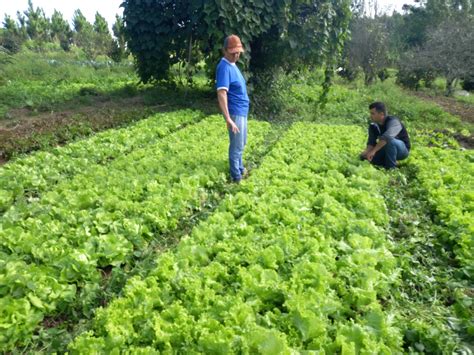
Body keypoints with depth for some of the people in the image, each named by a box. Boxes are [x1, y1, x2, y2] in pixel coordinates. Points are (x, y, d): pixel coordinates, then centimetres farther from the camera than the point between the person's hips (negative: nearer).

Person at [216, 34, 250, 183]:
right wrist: (228, 119, -36)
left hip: (242, 110, 10)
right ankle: (236, 177, 12)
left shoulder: (232, 64, 10)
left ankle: (240, 168, 38)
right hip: (235, 112, -10)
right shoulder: (224, 67, -20)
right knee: (237, 146, 0)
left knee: (241, 143, 22)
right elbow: (221, 94, -29)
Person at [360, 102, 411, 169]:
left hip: (403, 149, -6)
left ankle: (391, 168, -23)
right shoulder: (373, 126, -5)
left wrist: (373, 151, -49)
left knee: (389, 140, -37)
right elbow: (371, 142, -10)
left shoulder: (393, 121, -25)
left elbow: (387, 136, -44)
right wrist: (367, 151, -31)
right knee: (364, 156, -10)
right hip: (388, 150, 6)